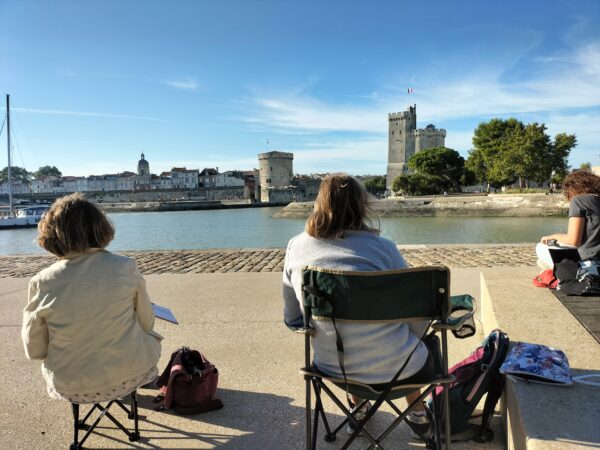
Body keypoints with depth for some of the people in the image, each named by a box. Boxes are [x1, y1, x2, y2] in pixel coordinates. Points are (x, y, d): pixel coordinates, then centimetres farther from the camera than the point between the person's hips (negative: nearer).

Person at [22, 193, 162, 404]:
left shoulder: (42, 283, -16)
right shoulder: (126, 268, -17)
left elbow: (34, 351, -6)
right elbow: (147, 324, -4)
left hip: (71, 388, 2)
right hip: (130, 377, -1)